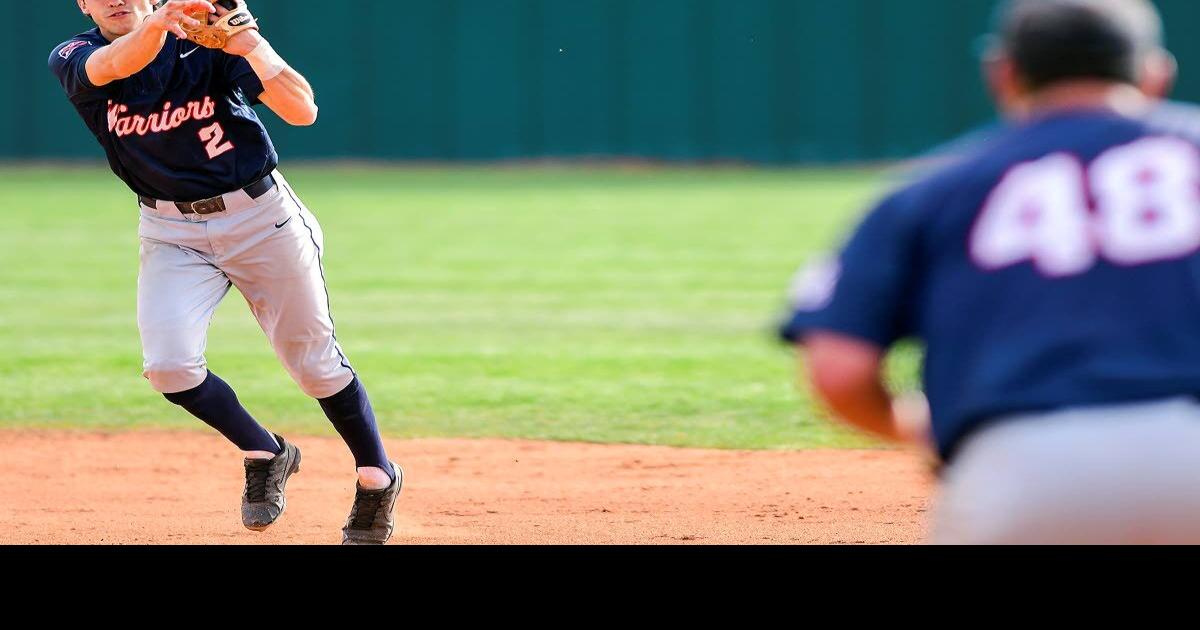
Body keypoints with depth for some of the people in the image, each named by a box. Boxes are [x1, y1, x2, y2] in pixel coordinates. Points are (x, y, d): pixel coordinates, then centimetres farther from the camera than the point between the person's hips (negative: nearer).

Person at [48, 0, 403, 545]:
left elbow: (303, 111, -22)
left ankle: (378, 479, 27)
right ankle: (266, 455, 10)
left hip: (260, 216, -2)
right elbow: (117, 64, -34)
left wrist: (250, 44, -36)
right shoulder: (73, 59, -8)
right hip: (172, 234, 2)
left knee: (314, 361, 5)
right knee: (168, 365, -16)